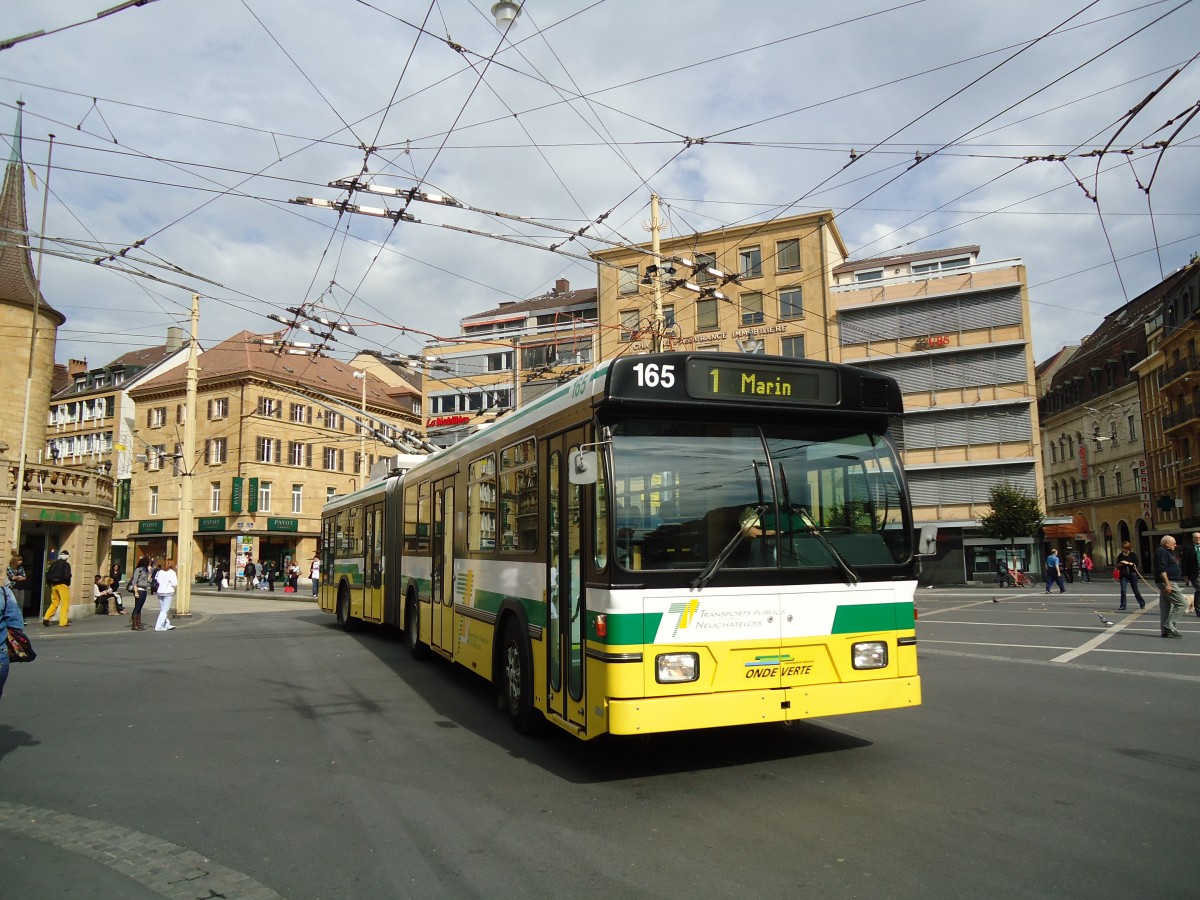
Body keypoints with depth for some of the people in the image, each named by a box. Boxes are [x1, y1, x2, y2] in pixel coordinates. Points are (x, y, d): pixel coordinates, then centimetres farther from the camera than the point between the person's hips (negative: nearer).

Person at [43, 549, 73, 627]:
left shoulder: (53, 564, 12)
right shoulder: (66, 564, -6)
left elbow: (48, 575, 11)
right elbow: (67, 576, -15)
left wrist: (50, 584, 18)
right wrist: (68, 584, 3)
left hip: (53, 585, 6)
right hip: (62, 585, -6)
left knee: (54, 603, 17)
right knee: (65, 603, -1)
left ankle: (46, 618, 1)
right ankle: (63, 622, -4)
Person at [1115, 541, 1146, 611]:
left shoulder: (1133, 554, -3)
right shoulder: (1120, 555, 4)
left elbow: (1136, 564, -10)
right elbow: (1117, 565, 11)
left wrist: (1128, 563, -21)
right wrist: (1119, 564, -10)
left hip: (1132, 574, -2)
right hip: (1124, 575, 2)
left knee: (1135, 590, 7)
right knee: (1123, 590, -8)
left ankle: (1142, 604, 28)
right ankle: (1122, 606, -4)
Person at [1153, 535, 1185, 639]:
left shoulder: (1167, 552, 21)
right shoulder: (1162, 552, -12)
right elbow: (1161, 570, -21)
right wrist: (1167, 584, -25)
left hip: (1168, 583, 11)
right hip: (1168, 583, -11)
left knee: (1165, 607, 9)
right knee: (1181, 603, -11)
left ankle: (1166, 631, 11)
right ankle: (1169, 625, -12)